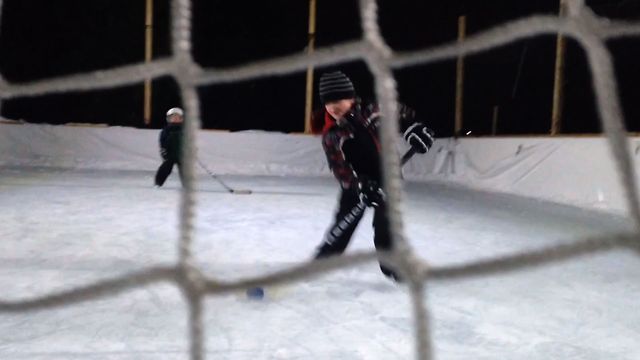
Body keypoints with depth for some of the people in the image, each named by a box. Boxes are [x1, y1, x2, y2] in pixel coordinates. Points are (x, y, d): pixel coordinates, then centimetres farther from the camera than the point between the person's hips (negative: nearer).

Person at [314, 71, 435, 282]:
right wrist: (360, 187, -29)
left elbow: (400, 113, 7)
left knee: (385, 224, -4)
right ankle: (323, 259, 16)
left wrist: (413, 128, -9)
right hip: (356, 183, 0)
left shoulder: (372, 111, -10)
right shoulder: (331, 135, -11)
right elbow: (340, 168, -18)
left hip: (387, 174, 0)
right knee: (345, 221, -2)